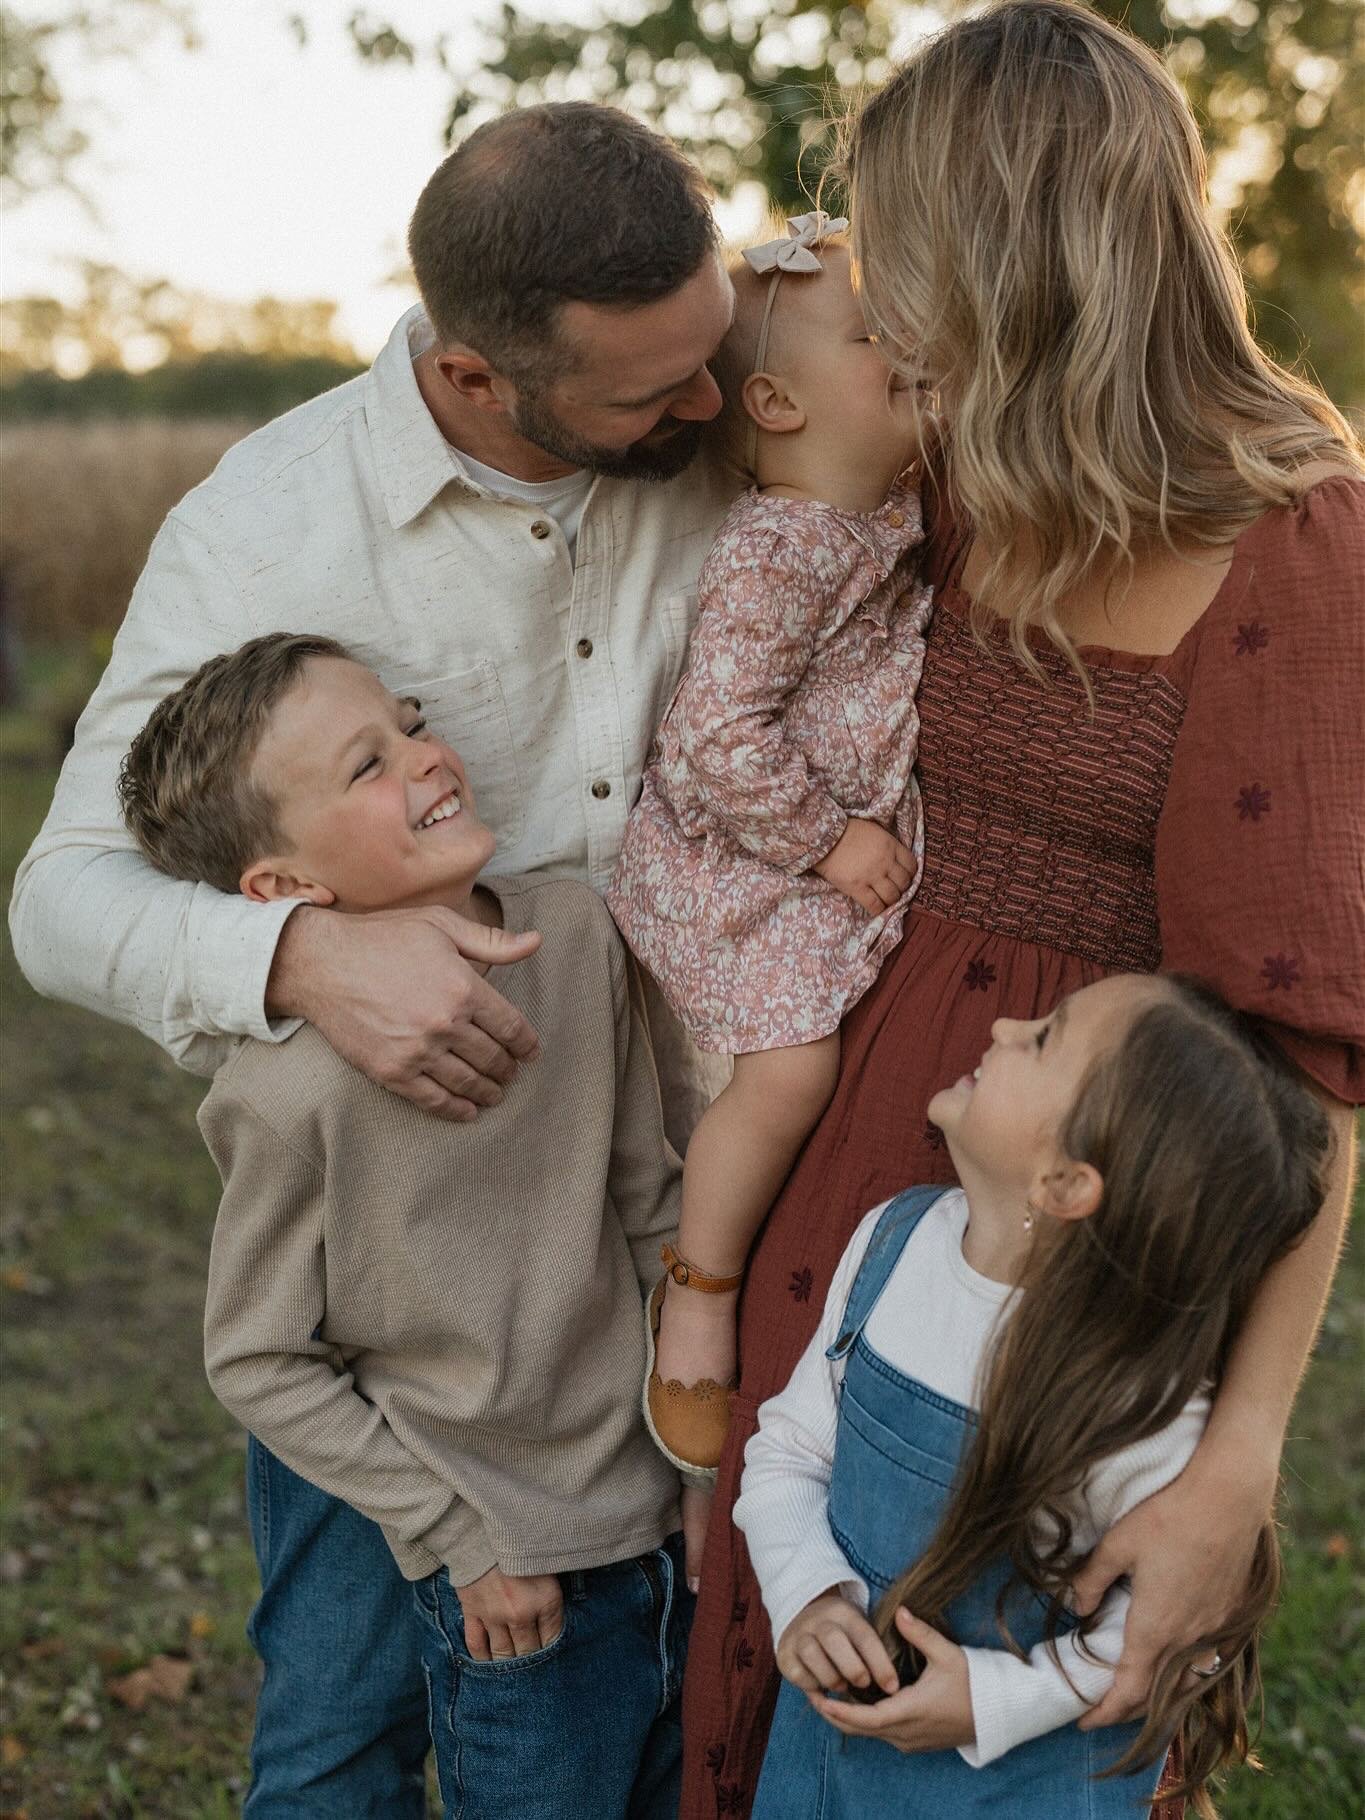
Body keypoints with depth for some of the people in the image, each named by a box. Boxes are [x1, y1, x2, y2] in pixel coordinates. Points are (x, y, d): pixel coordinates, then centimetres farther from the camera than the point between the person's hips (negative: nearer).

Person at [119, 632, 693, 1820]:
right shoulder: (293, 1089, -23)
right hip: (513, 1587, -5)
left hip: (675, 1526, 6)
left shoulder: (578, 935, -7)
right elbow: (257, 1363, -11)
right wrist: (462, 1537, -9)